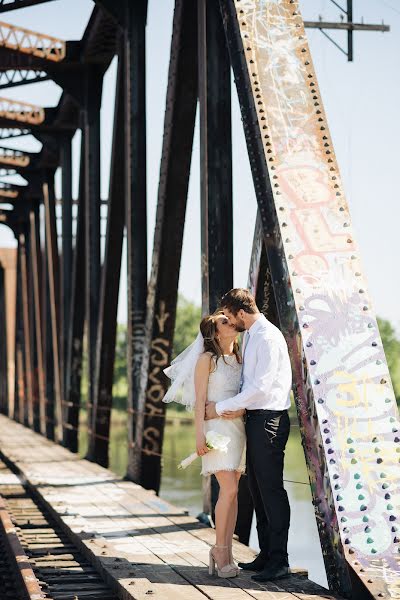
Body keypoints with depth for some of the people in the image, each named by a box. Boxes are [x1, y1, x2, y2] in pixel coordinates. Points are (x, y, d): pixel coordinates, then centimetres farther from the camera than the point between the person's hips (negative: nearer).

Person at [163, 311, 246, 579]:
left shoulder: (240, 359, 15)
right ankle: (219, 549, -2)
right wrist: (199, 435, -12)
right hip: (216, 425, -6)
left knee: (232, 491, 4)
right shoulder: (207, 359, -3)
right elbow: (200, 399, -6)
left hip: (238, 426, 6)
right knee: (229, 489, -14)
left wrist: (243, 408, 1)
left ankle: (227, 552, 7)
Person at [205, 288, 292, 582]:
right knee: (256, 487, 12)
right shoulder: (250, 336, 16)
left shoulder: (268, 337, -15)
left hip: (269, 417, -10)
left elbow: (260, 387, -20)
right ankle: (266, 555, 20)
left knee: (271, 487, -8)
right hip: (255, 417, 10)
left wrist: (221, 408, -15)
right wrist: (235, 407, 0)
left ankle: (279, 561, -4)